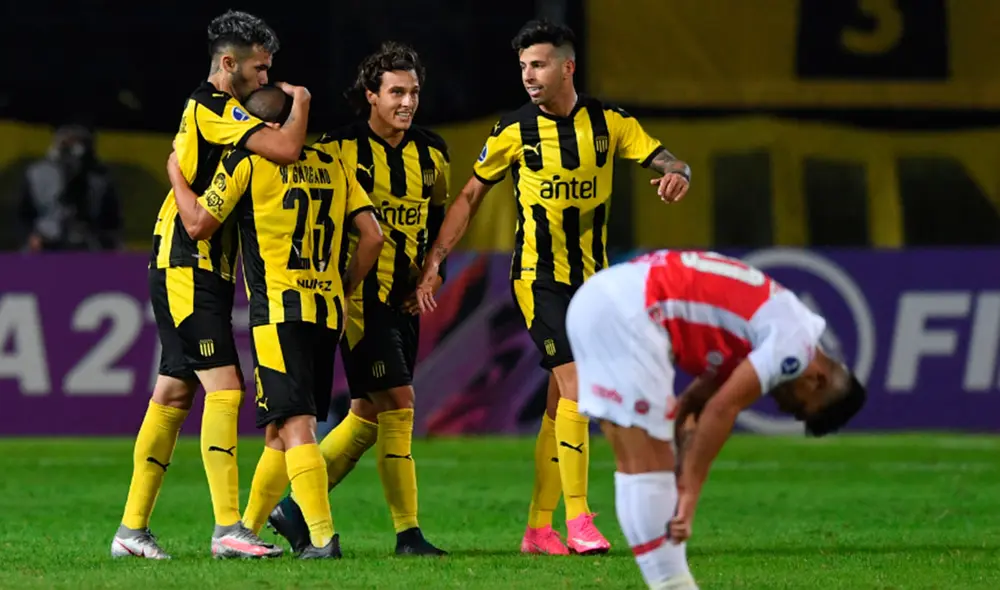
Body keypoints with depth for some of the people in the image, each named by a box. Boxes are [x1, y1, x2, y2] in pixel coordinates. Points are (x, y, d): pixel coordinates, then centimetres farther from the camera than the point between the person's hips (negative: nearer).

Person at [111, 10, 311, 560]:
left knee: (172, 394, 10)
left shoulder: (205, 108, 17)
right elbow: (285, 149, -26)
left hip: (200, 271, 10)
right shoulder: (213, 108, -14)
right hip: (189, 271, -10)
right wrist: (300, 104, -7)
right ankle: (227, 528, -17)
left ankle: (132, 529, 13)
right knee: (224, 388, -14)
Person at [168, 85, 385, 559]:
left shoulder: (246, 162, -1)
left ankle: (322, 535, -23)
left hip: (278, 310, -6)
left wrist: (176, 175, 15)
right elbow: (372, 235, 9)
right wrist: (345, 290, 20)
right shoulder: (332, 166, 14)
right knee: (279, 431, 15)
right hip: (328, 312, 6)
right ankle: (248, 528, 25)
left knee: (295, 426, -11)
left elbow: (201, 222, -1)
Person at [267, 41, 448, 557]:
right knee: (397, 402, -13)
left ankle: (297, 508, 23)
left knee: (369, 413, 11)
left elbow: (439, 215, 22)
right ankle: (407, 531, -9)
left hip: (404, 298, 7)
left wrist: (434, 271, 7)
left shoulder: (432, 154, 7)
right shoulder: (340, 147, -10)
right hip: (359, 295, -7)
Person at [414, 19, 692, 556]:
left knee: (561, 402, 7)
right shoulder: (514, 131, -5)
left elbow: (668, 162, -4)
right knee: (576, 388, -17)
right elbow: (470, 196, 4)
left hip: (591, 279, 4)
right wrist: (434, 260, -3)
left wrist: (676, 174, -29)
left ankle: (538, 527, 14)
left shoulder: (608, 123, -1)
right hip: (538, 278, -4)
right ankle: (578, 521, -16)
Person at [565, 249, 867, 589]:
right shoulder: (796, 340, -6)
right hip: (626, 311, -10)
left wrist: (684, 491, 8)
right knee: (646, 465, -8)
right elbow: (722, 409, -12)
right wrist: (689, 494, -8)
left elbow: (692, 406, 19)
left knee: (638, 465, 13)